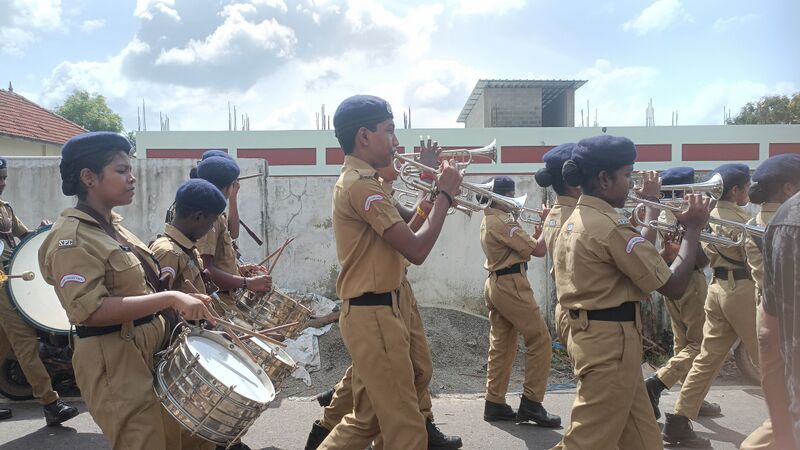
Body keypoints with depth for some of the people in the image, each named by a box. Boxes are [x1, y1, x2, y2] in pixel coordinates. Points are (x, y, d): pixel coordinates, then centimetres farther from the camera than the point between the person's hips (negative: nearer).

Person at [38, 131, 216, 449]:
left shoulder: (112, 225, 10)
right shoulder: (72, 238, -18)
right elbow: (89, 310, -27)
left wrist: (180, 301, 7)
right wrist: (170, 298, -31)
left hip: (149, 351, 9)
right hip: (114, 363, -9)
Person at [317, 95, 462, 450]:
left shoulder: (354, 181, 16)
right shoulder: (362, 185, -17)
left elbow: (401, 236, 18)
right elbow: (416, 250, -21)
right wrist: (445, 194, -10)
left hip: (371, 313, 10)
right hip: (375, 316, -10)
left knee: (367, 418, 20)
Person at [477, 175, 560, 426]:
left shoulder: (489, 221, 17)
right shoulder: (503, 221, -15)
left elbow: (525, 245, 19)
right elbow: (539, 250, -15)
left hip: (495, 284, 10)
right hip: (511, 285, -10)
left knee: (501, 346, 11)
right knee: (540, 340, -3)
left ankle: (495, 404, 14)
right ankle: (531, 404, 0)